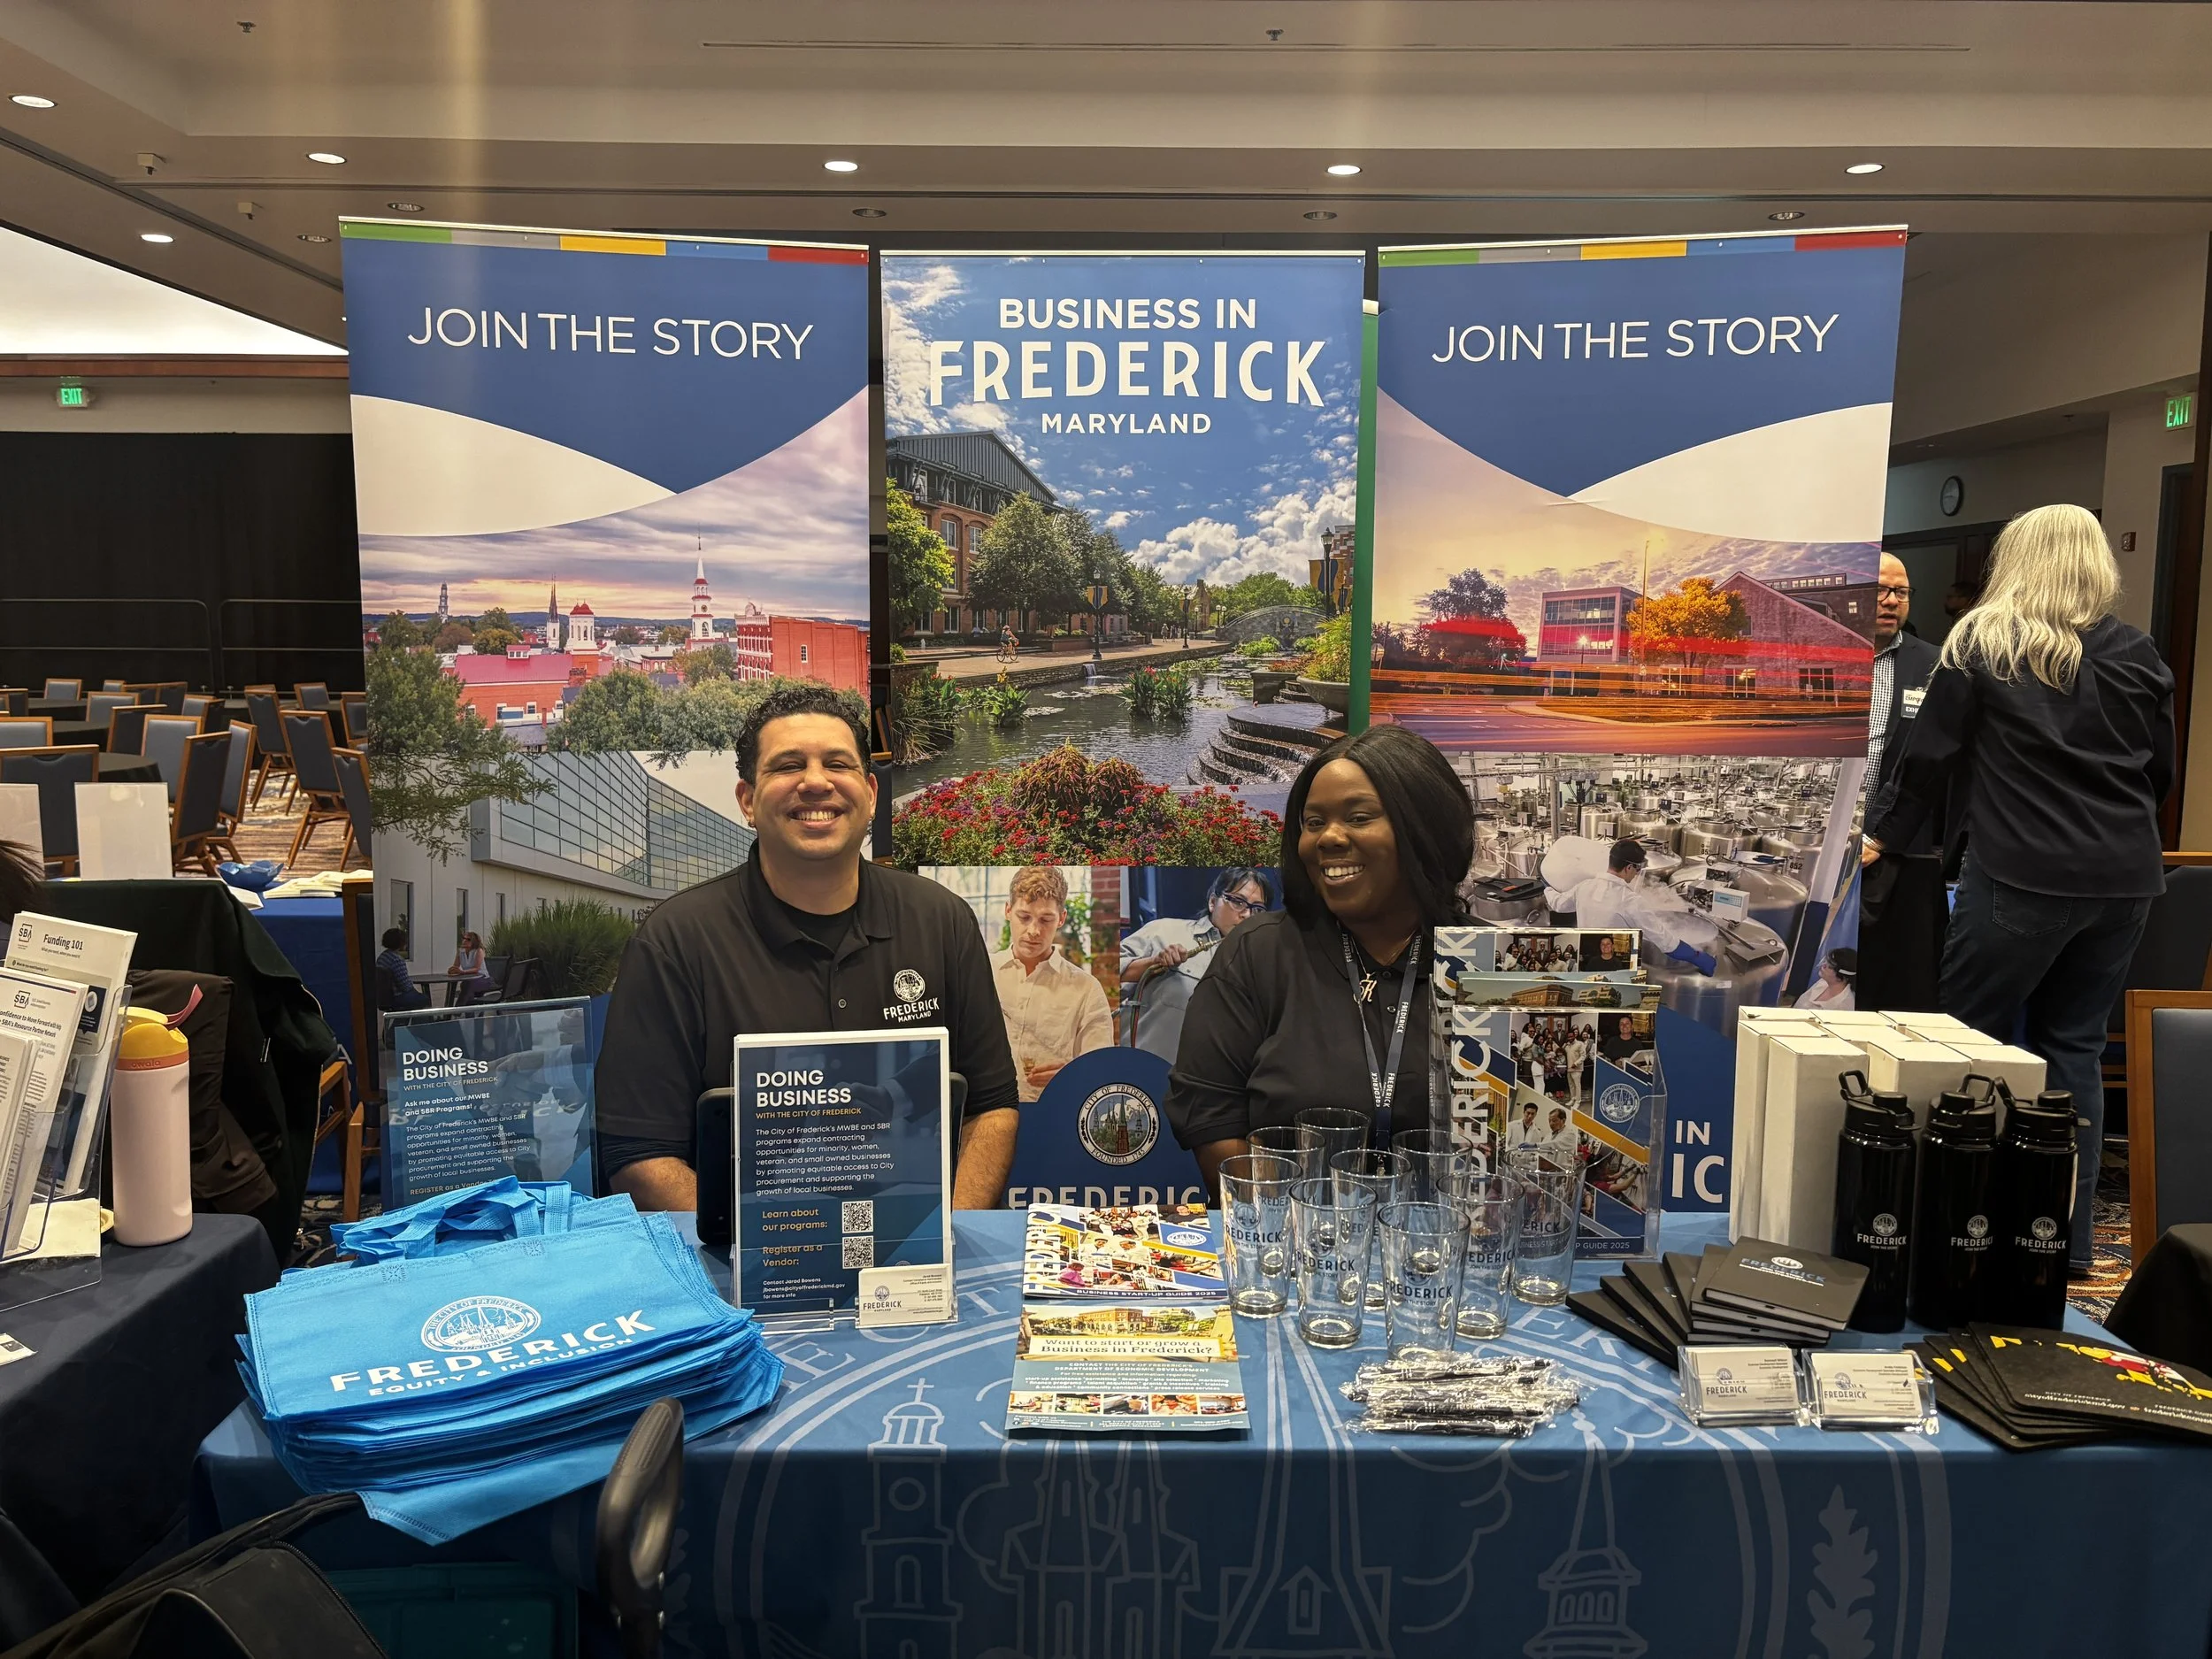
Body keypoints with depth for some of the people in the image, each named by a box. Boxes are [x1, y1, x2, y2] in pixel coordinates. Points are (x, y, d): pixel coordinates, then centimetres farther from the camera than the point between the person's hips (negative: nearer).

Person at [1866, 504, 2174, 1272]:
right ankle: (2068, 1237, 13)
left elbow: (1929, 754, 0)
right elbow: (2160, 773, 17)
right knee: (2075, 1046, 10)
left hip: (2021, 873, -4)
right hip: (2123, 878, 5)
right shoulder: (2136, 653, 9)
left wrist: (1883, 832, 13)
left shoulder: (1982, 644, -2)